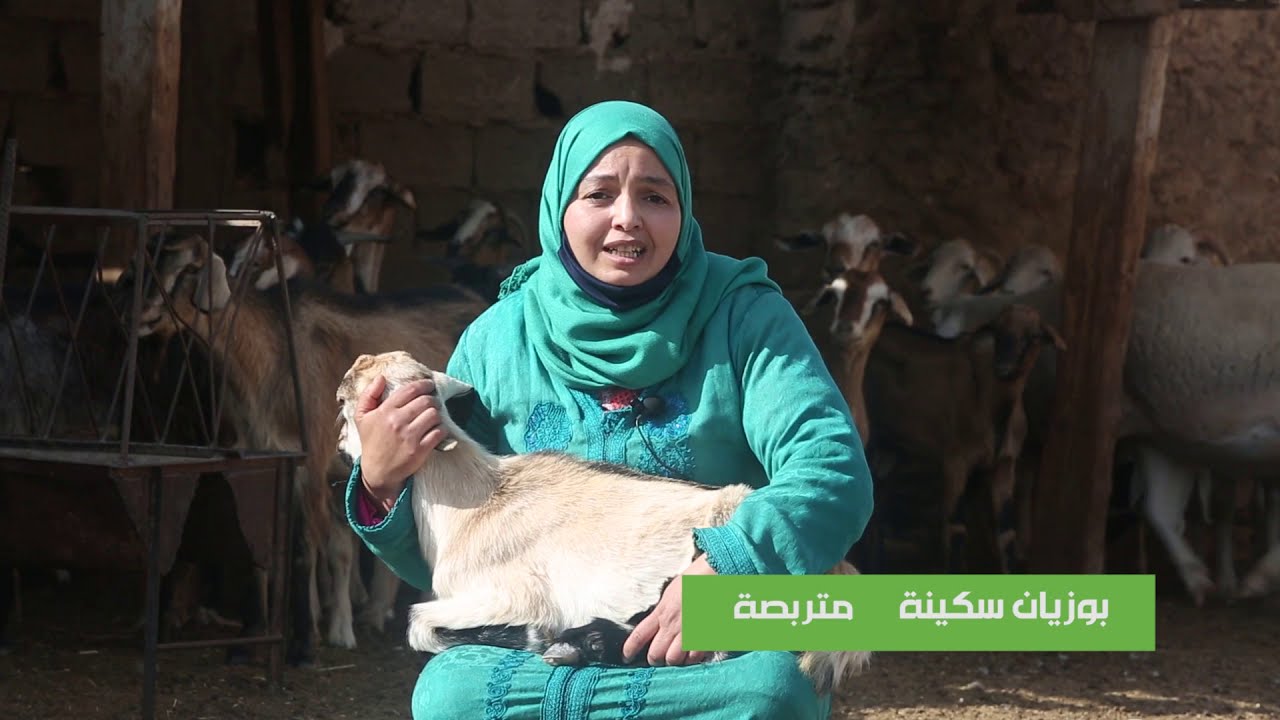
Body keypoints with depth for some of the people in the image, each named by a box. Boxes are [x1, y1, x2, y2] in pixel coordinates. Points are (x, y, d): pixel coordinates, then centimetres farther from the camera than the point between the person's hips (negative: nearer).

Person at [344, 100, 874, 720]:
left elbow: (834, 468, -16)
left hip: (718, 647, -2)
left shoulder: (744, 315, -2)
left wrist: (722, 567, -33)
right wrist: (384, 486, -11)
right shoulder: (496, 342, 4)